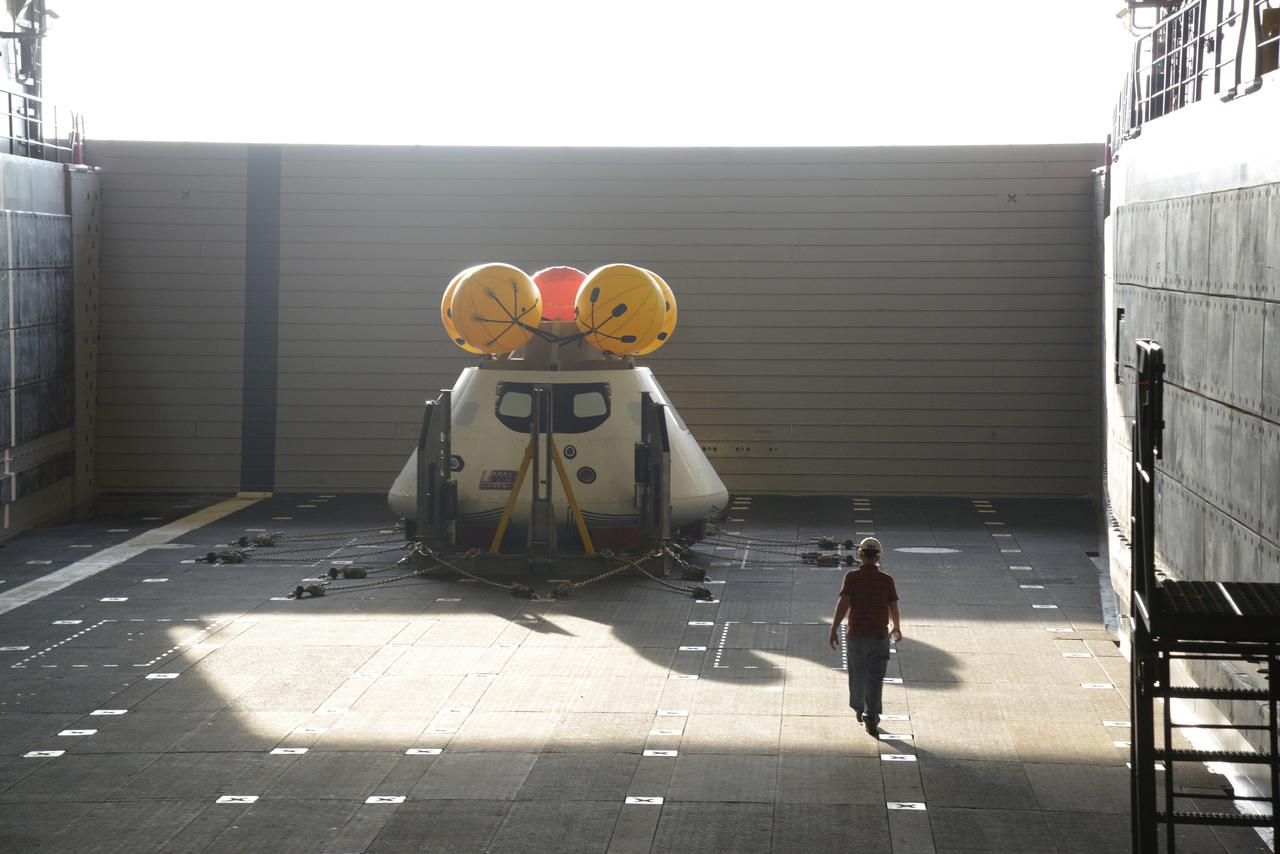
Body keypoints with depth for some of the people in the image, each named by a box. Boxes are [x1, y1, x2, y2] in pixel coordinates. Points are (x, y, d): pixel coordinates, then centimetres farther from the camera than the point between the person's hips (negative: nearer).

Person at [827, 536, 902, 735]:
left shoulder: (852, 577, -6)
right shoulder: (886, 579, -3)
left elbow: (843, 604, -13)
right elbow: (894, 608, 2)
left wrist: (833, 630, -9)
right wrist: (897, 628, 21)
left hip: (856, 633, 0)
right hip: (880, 634, 0)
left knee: (857, 673, 18)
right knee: (875, 678, 3)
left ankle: (859, 710, 33)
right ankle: (872, 716, -6)